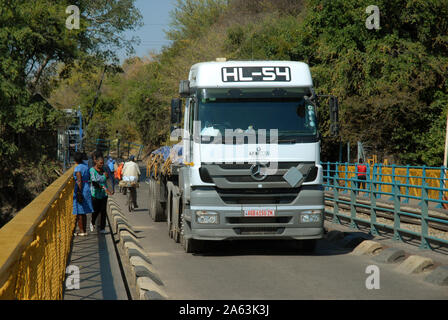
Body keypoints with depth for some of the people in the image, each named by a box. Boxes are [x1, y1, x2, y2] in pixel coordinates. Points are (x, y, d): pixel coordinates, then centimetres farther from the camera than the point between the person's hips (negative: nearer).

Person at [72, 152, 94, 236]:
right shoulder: (86, 166, 9)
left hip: (80, 189, -8)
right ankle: (84, 230, 15)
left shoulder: (77, 168, -14)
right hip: (87, 188, 8)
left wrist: (79, 194, -22)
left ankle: (81, 231, -1)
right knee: (84, 212, 13)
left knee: (79, 212, -1)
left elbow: (79, 181, -20)